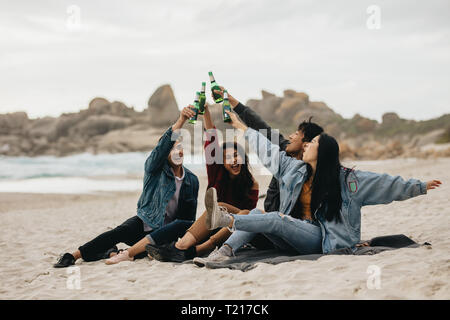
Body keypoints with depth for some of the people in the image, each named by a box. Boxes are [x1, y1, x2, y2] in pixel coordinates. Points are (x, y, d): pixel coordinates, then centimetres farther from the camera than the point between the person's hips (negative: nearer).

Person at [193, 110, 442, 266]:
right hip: (294, 240, 6)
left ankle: (225, 220, -44)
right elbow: (269, 150, 18)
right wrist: (242, 127, 23)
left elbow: (386, 184, -1)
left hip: (321, 239, -6)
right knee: (256, 213, -15)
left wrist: (420, 187, -3)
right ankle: (225, 252, -34)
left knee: (276, 219, -29)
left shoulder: (346, 179, -2)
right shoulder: (295, 169, 13)